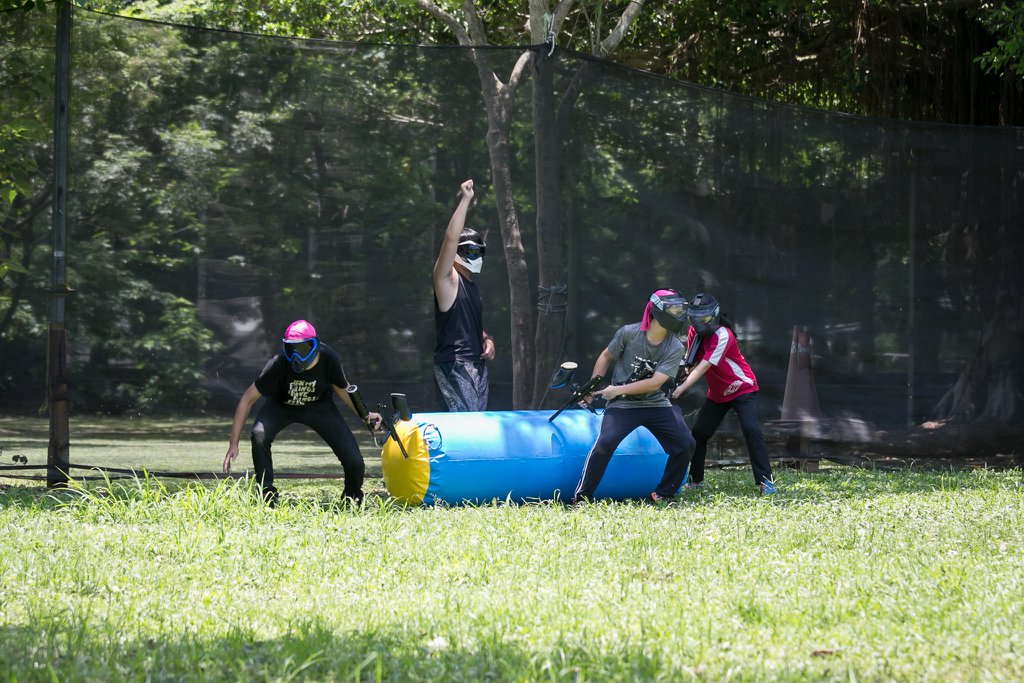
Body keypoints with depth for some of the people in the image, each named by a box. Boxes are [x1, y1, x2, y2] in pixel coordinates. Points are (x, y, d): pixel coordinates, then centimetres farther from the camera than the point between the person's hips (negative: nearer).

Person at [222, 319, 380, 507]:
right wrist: (233, 444, -28)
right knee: (259, 435, -34)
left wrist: (364, 415, -11)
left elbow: (342, 389, -3)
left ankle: (353, 498, 22)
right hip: (281, 406, -1)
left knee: (355, 463, -12)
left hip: (320, 406, 1)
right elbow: (247, 400, -25)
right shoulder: (278, 364, -33)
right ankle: (268, 497, -17)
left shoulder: (329, 359, -27)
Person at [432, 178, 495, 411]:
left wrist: (487, 339, 11)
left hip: (477, 364, 9)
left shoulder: (471, 286, 22)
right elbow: (451, 239, -18)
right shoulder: (447, 279, -4)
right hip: (454, 365, -9)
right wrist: (465, 200, -18)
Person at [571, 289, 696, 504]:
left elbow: (655, 383, -14)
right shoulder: (629, 333, -9)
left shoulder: (675, 348, -7)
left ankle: (664, 494, 8)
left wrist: (618, 390, -17)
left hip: (657, 405, 3)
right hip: (622, 405, -3)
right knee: (604, 443, -24)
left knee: (685, 445, -10)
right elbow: (606, 357, 8)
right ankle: (581, 498, -13)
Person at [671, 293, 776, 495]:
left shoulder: (723, 335, -26)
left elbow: (704, 366, -32)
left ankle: (765, 480, -22)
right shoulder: (694, 332, -2)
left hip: (743, 389, -8)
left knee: (751, 430, -22)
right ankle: (695, 479, 16)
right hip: (717, 393, 8)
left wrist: (682, 387, -39)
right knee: (699, 432, 4)